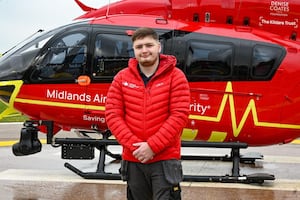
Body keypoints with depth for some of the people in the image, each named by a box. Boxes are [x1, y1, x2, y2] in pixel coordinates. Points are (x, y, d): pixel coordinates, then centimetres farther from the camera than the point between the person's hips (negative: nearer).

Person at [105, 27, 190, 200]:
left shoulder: (175, 76, -3)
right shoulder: (122, 78, 5)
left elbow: (179, 115, -10)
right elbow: (113, 114, 0)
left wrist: (152, 146, -15)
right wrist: (134, 145, -12)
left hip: (165, 160, -3)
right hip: (133, 160, 4)